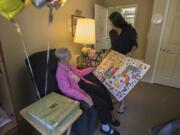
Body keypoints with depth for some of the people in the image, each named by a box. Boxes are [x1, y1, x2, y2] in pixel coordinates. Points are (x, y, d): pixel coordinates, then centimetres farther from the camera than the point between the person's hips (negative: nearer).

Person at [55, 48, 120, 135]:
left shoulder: (68, 65, 6)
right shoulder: (60, 72, -20)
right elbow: (67, 90, -27)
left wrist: (91, 69, 23)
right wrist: (84, 97, -32)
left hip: (83, 83, 9)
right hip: (77, 90, -8)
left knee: (104, 93, 0)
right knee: (102, 103, -16)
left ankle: (108, 116, 25)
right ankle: (105, 127, 13)